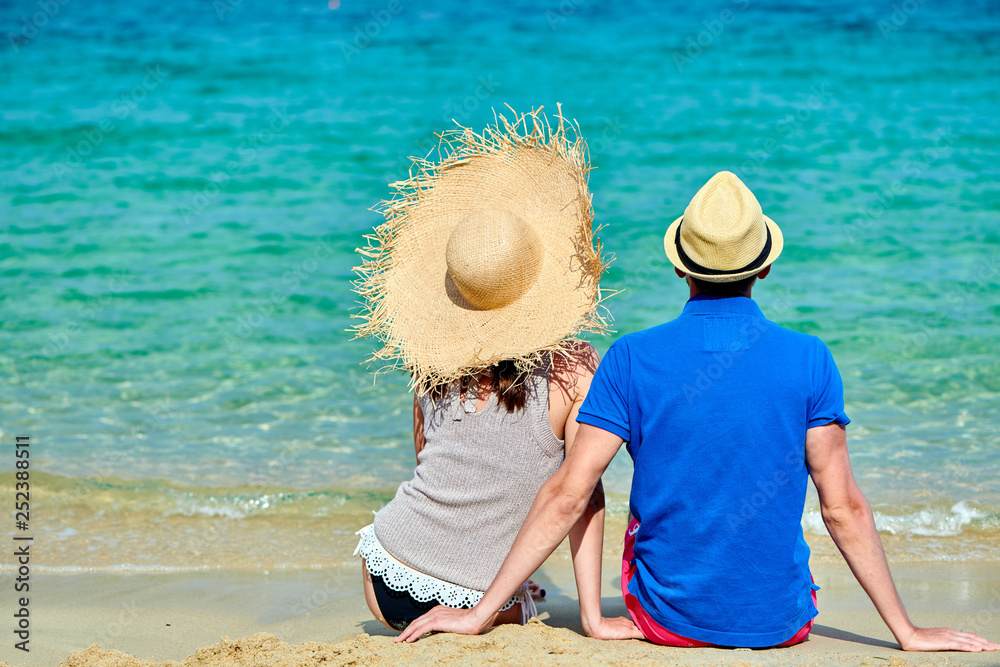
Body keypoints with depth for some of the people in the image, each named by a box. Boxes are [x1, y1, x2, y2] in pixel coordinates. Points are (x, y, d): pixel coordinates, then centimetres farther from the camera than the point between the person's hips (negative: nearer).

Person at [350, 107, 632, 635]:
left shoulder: (435, 359, 0)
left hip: (385, 583, 3)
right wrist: (592, 616, -11)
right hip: (477, 606, -2)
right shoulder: (575, 370, -11)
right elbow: (583, 492, -14)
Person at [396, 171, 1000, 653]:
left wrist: (478, 614, -6)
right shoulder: (809, 360, -10)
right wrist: (908, 633, 0)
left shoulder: (632, 359, -10)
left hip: (667, 620, 0)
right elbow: (845, 509, -9)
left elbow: (567, 496, -12)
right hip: (780, 623, 0)